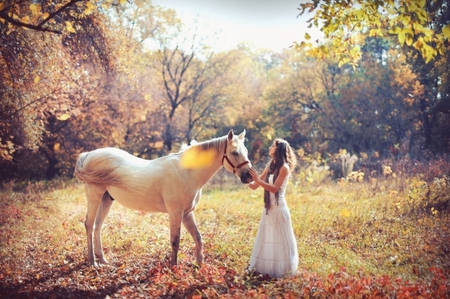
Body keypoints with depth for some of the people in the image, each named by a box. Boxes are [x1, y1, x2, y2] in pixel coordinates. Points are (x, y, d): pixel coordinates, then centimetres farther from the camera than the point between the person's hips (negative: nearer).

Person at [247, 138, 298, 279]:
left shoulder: (284, 168, -12)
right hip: (268, 207, 8)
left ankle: (281, 268, 14)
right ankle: (266, 267, 26)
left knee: (279, 239, 2)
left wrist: (258, 180, -27)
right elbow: (255, 185, 7)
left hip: (278, 208, -8)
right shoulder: (270, 165, 9)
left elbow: (274, 188, -21)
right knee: (266, 238, 14)